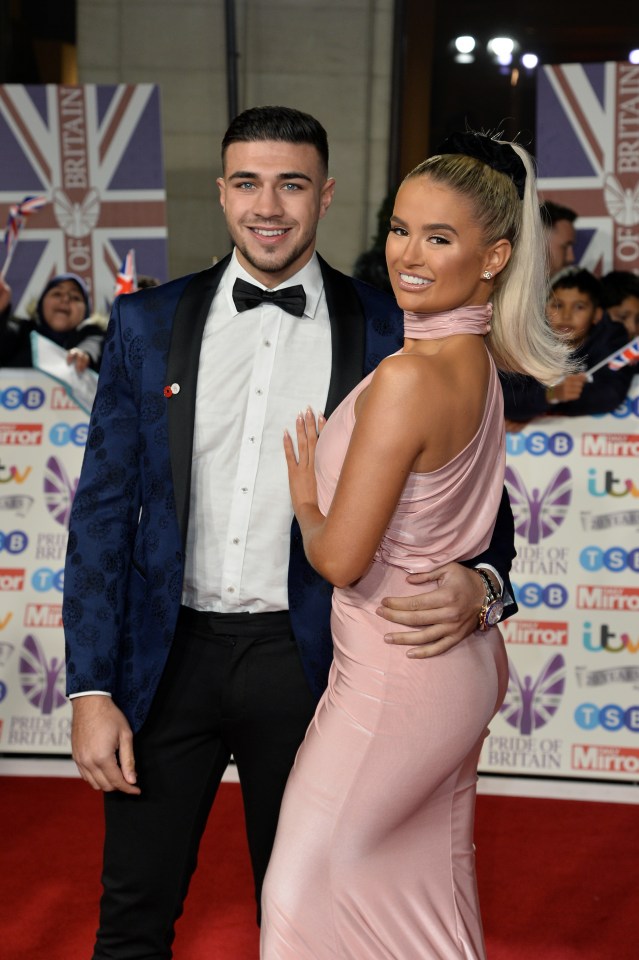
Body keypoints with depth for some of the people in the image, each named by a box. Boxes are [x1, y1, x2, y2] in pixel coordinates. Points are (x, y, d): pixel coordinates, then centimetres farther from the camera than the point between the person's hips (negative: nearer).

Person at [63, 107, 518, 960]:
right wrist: (90, 688, -3)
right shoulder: (149, 323, 2)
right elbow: (103, 508, 2)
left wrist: (479, 584, -22)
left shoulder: (389, 334, -2)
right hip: (170, 653, 1)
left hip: (305, 660, -1)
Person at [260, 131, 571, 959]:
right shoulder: (479, 361, 2)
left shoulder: (409, 378, -26)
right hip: (462, 664, 9)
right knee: (431, 884, 21)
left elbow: (340, 558, -21)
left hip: (396, 674, -9)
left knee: (308, 885, 6)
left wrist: (304, 499, -4)